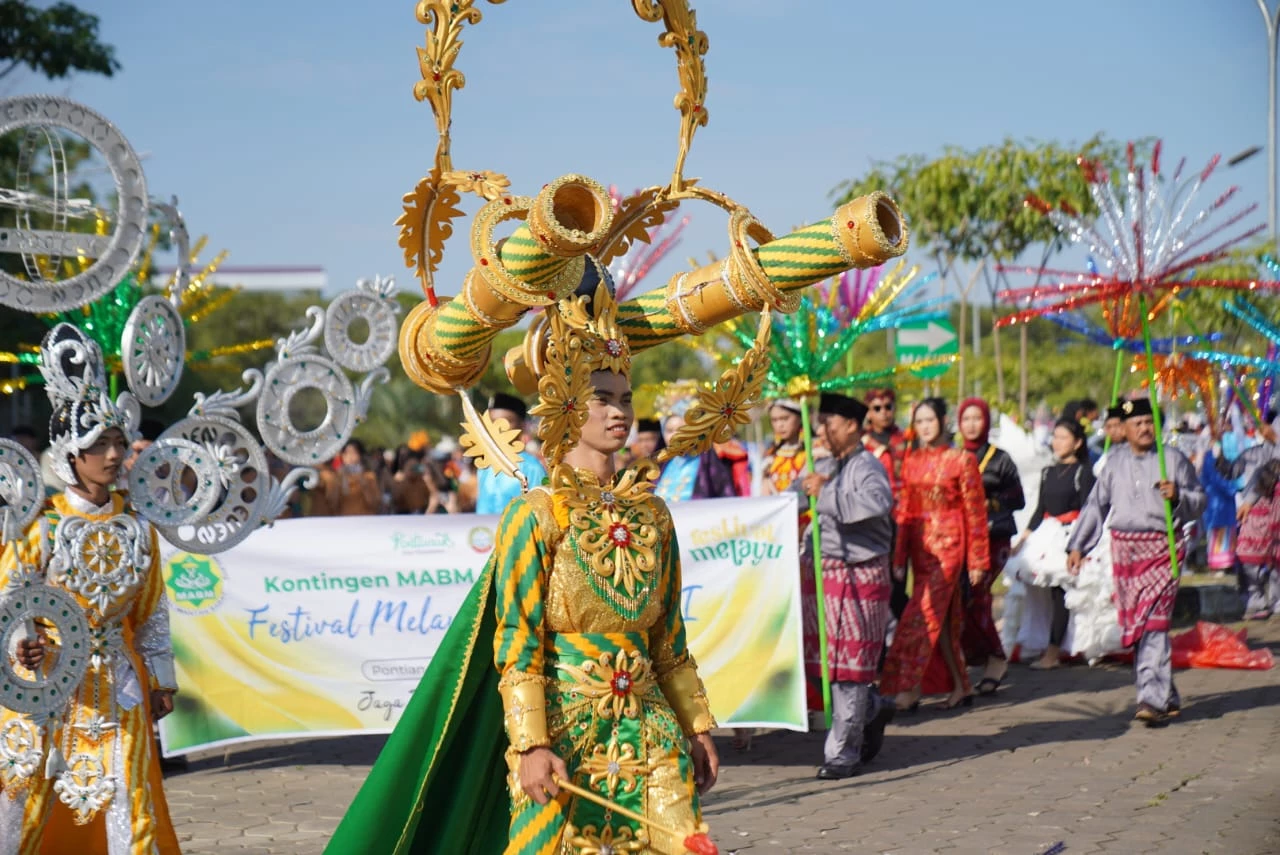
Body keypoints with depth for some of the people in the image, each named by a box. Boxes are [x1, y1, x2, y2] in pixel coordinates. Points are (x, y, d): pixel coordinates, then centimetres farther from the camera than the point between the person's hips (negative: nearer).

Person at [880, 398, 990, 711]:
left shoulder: (961, 460, -4)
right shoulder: (911, 461, 10)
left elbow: (975, 512, -3)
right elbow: (904, 511, 13)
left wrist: (977, 561, -5)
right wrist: (899, 559, 9)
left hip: (948, 545, -5)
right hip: (919, 546, 5)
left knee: (922, 616, -12)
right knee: (942, 619, 9)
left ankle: (909, 689, -11)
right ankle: (961, 687, 17)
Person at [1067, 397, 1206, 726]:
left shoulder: (1173, 459, 4)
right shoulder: (1115, 462, 12)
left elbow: (1199, 499, 7)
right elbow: (1096, 505, 18)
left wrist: (1178, 496, -14)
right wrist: (1077, 545, 16)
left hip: (1161, 548, -4)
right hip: (1123, 548, 4)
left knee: (1153, 624, -14)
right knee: (1133, 624, 3)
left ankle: (1153, 699, -18)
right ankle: (1167, 696, 14)